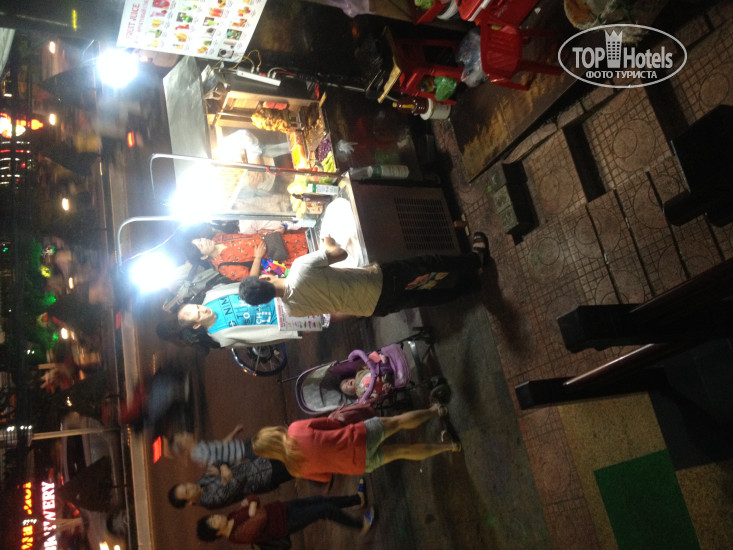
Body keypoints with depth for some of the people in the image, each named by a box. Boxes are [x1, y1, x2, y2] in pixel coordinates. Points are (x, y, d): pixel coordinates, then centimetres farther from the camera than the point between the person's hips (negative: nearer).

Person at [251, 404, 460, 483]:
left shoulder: (295, 469, -2)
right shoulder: (296, 427, -6)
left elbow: (325, 475, 9)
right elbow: (331, 422, 4)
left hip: (360, 464, 0)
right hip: (360, 435, 0)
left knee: (400, 450, 19)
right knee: (398, 421, 21)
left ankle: (446, 446, 26)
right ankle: (434, 411, 33)